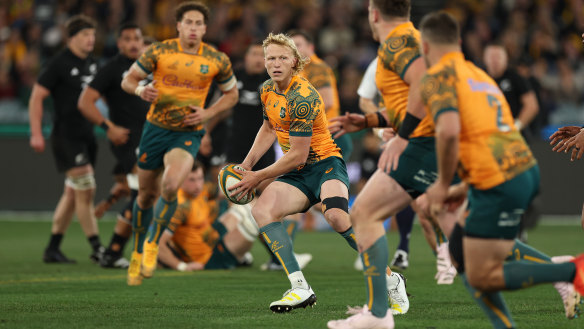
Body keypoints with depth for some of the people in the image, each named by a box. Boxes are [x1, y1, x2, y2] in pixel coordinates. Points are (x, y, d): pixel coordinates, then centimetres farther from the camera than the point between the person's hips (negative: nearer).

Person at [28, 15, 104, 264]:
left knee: (72, 194, 10)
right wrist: (36, 133, -15)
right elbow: (36, 97, -9)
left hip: (86, 136, 8)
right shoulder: (58, 64, -9)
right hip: (66, 136, -8)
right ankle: (97, 249, -7)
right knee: (85, 191, -11)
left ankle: (53, 249, 17)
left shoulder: (91, 63, 12)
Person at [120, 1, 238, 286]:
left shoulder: (218, 60, -5)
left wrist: (208, 113, -6)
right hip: (156, 129, 1)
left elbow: (231, 94, 11)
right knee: (146, 195, 9)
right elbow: (128, 80, 2)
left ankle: (152, 245, -4)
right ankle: (137, 253, 33)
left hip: (188, 134, -1)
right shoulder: (159, 51, -7)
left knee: (170, 186, -26)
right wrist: (140, 90, -22)